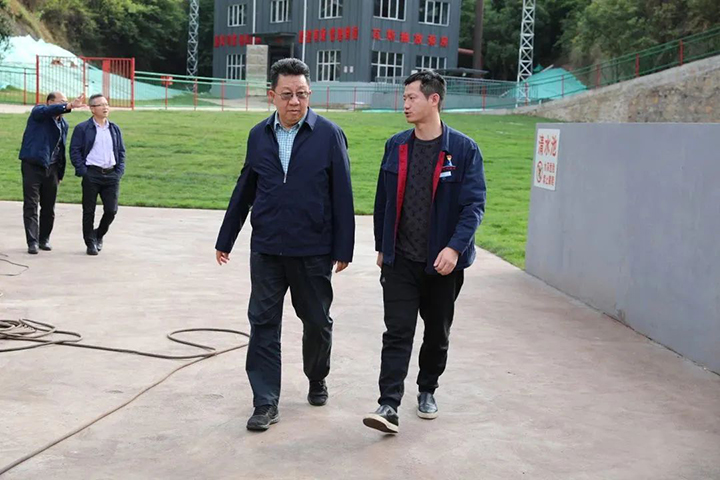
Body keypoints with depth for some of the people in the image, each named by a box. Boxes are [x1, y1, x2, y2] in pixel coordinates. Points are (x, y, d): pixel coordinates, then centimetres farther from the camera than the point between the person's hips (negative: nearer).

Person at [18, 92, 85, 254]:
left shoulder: (64, 124, 13)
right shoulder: (38, 112, -3)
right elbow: (48, 111, -28)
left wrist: (60, 173, 14)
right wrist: (69, 106, -40)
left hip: (51, 168, 5)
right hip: (32, 166, -5)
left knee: (49, 207, 8)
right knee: (31, 206, -5)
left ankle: (44, 239, 20)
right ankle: (32, 242, -4)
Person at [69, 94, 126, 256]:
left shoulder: (114, 129, 14)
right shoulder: (82, 128, 0)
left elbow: (121, 151, 17)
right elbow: (74, 151, -2)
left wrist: (119, 171, 5)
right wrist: (83, 171, -9)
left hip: (111, 174, 4)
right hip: (92, 174, -4)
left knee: (111, 210, 1)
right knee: (89, 211, 3)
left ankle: (99, 234, 27)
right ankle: (90, 243, 14)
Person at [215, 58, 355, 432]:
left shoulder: (329, 134, -5)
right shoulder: (259, 135, 5)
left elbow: (342, 195, -4)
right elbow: (244, 191, 12)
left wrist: (343, 247, -5)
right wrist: (226, 239, 14)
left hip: (313, 251, -2)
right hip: (266, 248, 2)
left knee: (317, 322, 13)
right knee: (263, 323, 3)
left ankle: (317, 380, 38)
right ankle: (266, 402, 11)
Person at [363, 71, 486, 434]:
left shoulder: (463, 150, -7)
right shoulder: (396, 146, 4)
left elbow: (474, 204, -11)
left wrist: (455, 247, -24)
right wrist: (381, 246, 13)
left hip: (443, 261, -1)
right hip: (400, 259, 2)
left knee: (437, 334, 14)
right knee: (397, 333, -5)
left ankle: (427, 391, 34)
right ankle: (389, 405, -5)